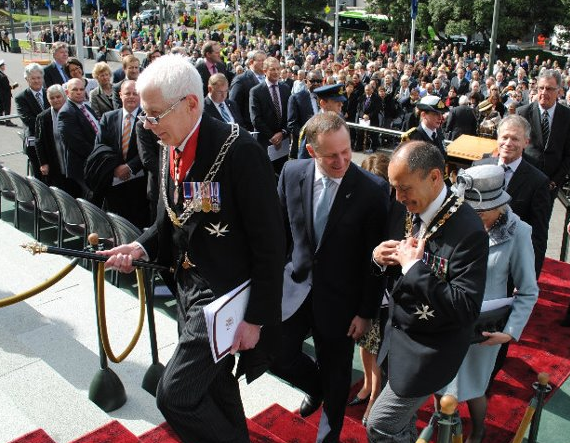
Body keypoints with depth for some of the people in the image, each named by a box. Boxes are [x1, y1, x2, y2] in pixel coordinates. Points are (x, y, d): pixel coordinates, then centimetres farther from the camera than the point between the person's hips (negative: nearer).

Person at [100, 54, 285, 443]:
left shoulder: (238, 149, -21)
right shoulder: (171, 149, 3)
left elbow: (270, 241, -20)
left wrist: (256, 317, -18)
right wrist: (142, 247, -6)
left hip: (226, 293, -8)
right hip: (189, 287, 8)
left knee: (175, 395, -8)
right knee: (213, 386, 22)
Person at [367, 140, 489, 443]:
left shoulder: (468, 231, -27)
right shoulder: (412, 211, -3)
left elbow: (466, 309, -29)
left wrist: (414, 266, -28)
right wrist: (381, 258, -11)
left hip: (429, 349, -7)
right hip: (401, 334, 7)